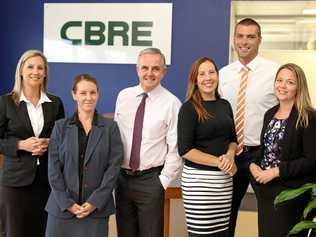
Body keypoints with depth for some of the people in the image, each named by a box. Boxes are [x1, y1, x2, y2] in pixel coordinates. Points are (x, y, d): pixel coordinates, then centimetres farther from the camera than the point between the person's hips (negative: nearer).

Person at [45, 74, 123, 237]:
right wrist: (66, 202, -8)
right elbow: (53, 167, 1)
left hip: (97, 207, -1)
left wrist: (95, 201, -10)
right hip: (62, 206, 1)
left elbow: (114, 166, -3)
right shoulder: (60, 127, 5)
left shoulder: (110, 127, 3)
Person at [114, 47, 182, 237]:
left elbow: (175, 149, -9)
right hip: (122, 177, 4)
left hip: (150, 180, -4)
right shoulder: (123, 96, 4)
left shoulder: (172, 103, -9)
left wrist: (163, 181, -9)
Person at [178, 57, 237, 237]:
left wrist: (230, 155, -4)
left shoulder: (225, 105, 11)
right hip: (199, 177, -5)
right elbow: (185, 150, -12)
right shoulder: (189, 108, -7)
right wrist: (218, 162, -14)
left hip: (224, 178, 5)